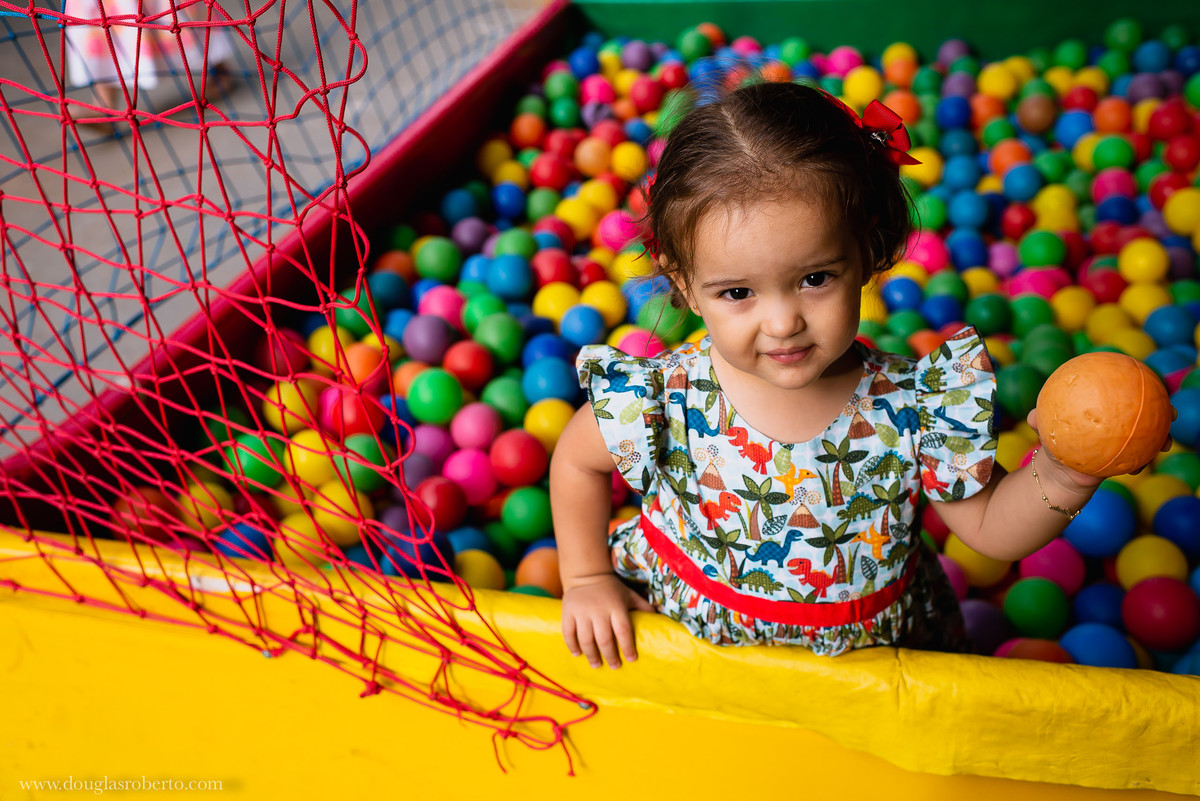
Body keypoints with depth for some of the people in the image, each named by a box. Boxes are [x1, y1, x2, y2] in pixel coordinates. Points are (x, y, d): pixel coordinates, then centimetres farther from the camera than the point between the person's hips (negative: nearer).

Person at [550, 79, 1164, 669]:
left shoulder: (917, 406, -22)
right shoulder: (662, 401, -24)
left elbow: (990, 528, -7)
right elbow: (576, 460, -2)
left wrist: (1058, 478, -26)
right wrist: (586, 579, -1)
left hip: (876, 653, 1)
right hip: (685, 640, 0)